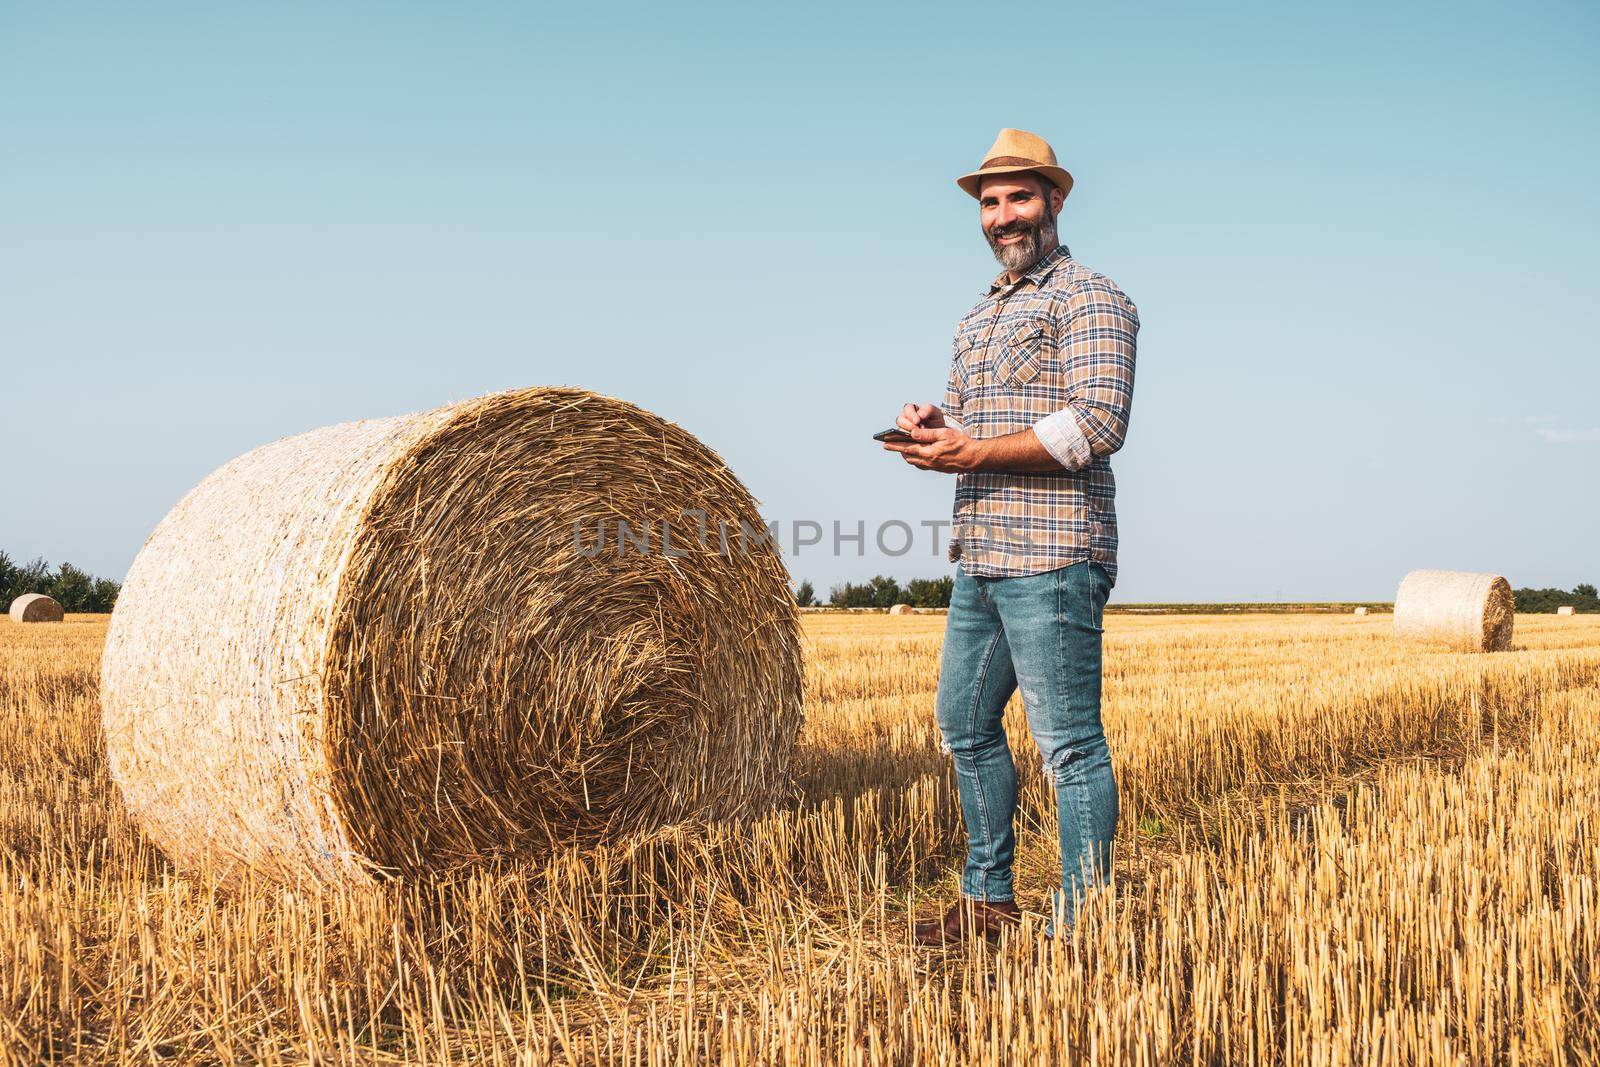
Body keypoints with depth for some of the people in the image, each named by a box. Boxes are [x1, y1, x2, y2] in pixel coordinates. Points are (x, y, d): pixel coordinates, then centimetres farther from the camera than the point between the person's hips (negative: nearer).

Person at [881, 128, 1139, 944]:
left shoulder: (1090, 300, -5)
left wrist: (974, 452, -18)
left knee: (1068, 741, -6)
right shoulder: (980, 315, 22)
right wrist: (931, 429, -1)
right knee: (965, 725, 14)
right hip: (979, 557, 9)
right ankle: (987, 899, 27)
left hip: (1052, 557, -9)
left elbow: (1099, 423, -17)